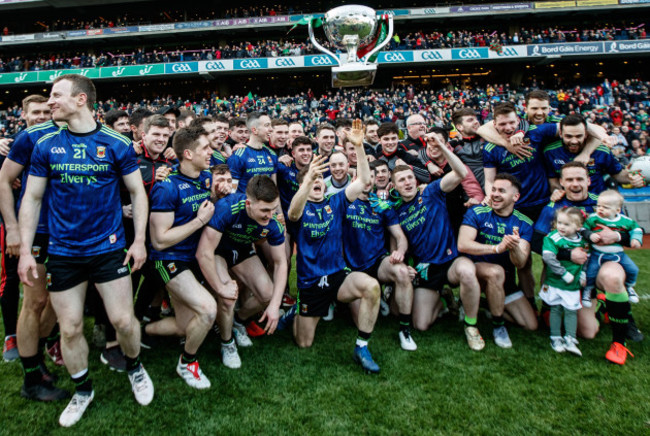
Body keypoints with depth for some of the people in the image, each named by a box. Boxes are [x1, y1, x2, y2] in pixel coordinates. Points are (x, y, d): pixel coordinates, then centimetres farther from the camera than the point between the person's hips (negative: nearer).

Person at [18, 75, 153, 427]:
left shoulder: (116, 144, -6)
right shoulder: (46, 145, 1)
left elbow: (137, 191, 0)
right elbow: (32, 198, 5)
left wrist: (139, 240, -7)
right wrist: (25, 250, 0)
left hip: (108, 248, -2)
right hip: (62, 252, 2)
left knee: (123, 320, 1)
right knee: (70, 328, 10)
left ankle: (134, 366, 32)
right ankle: (83, 389, 33)